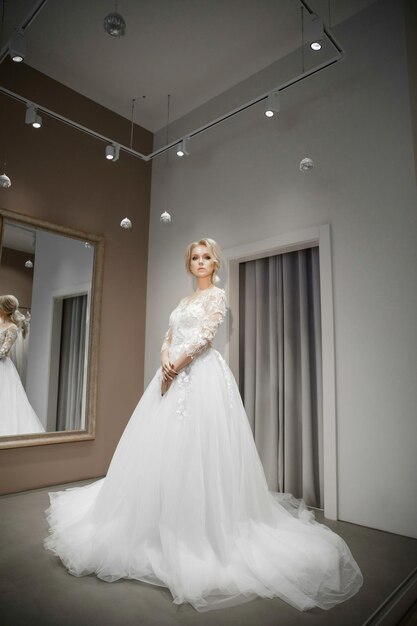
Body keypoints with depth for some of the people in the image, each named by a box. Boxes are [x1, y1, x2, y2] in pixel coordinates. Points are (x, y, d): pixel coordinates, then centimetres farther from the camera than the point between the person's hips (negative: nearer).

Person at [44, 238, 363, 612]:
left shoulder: (218, 294, 2)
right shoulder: (185, 301, 23)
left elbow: (206, 335, -10)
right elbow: (169, 337, 15)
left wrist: (178, 365, -14)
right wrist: (166, 360, -5)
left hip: (201, 373, -7)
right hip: (174, 373, 7)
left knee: (194, 447, -9)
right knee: (163, 445, 7)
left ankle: (201, 530, 4)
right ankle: (161, 522, 23)